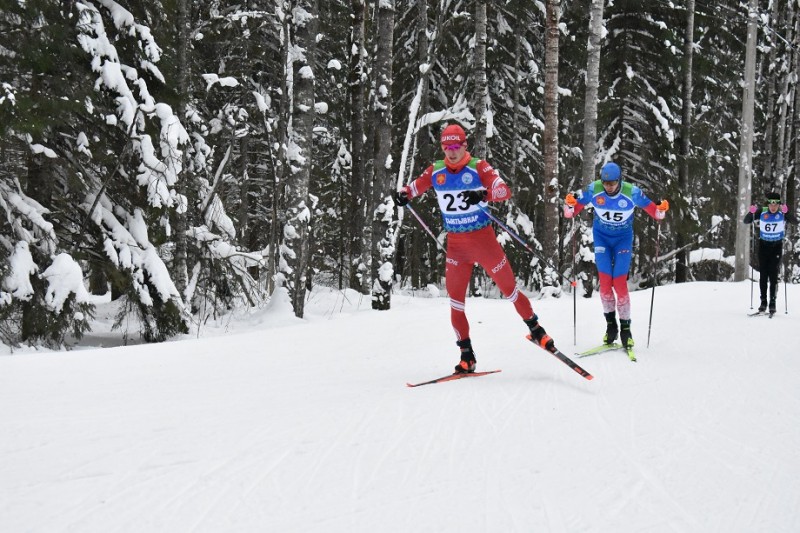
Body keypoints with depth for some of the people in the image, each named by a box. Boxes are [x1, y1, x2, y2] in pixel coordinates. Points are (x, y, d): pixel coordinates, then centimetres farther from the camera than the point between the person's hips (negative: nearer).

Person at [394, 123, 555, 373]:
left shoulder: (478, 167, -10)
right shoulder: (435, 171, 1)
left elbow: (505, 190, -19)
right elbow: (414, 187, 15)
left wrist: (483, 195, -38)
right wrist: (403, 194, -8)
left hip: (483, 238, -3)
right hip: (456, 243, 3)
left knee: (509, 288, 3)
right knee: (455, 300, 2)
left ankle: (536, 330, 24)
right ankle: (466, 356, 11)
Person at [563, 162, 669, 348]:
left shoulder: (631, 192, -22)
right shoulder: (593, 190, -19)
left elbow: (653, 210, -10)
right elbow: (571, 212, -11)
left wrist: (661, 210, -32)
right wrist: (570, 205, -33)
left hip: (623, 238, -1)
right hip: (601, 237, 1)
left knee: (620, 283, -9)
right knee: (605, 282, -7)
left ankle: (625, 328, 5)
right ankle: (610, 324, 10)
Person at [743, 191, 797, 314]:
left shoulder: (782, 213, -12)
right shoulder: (762, 212, -9)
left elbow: (795, 222, -24)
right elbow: (746, 221, -6)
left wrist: (786, 212, -40)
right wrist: (751, 213, -26)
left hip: (777, 246, -2)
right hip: (763, 245, 2)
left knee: (773, 274, -7)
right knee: (763, 273, 2)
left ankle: (772, 302, -3)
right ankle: (763, 301, 9)